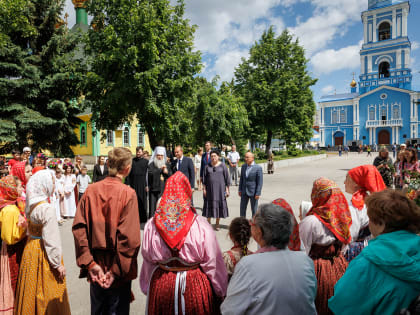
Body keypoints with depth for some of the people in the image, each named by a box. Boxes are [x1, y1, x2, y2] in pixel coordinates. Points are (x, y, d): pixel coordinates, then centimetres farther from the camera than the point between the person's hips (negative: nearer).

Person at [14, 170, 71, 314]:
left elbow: (29, 230, 10)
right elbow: (51, 239, -22)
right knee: (47, 292, 8)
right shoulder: (47, 208, -23)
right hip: (43, 254, -8)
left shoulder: (31, 205, 1)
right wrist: (58, 263, -15)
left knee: (32, 289, 23)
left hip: (30, 249, 8)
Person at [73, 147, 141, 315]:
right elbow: (129, 237, -23)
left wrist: (89, 263, -7)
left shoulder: (90, 190, -5)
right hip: (118, 272, -4)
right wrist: (117, 270, -14)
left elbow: (78, 227, -8)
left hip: (96, 270, 4)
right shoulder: (128, 194, -17)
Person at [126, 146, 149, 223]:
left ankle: (143, 218, 13)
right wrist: (128, 183, -1)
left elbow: (148, 174, -2)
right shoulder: (132, 161, 8)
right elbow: (128, 173, 6)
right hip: (133, 184, 2)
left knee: (142, 201, 3)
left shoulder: (146, 161, 2)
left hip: (142, 185, -2)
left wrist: (147, 185, -8)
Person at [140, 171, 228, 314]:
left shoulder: (152, 225, -12)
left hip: (161, 286, 3)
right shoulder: (201, 226, -21)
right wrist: (221, 291, 1)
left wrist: (147, 288, 14)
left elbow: (147, 260, -1)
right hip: (194, 286, -2)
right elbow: (213, 262, -13)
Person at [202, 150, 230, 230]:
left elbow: (227, 178, -1)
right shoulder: (207, 166, 2)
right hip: (210, 188, 1)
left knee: (219, 204, 5)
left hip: (220, 188, -1)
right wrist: (204, 189, -2)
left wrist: (227, 189, -4)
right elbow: (204, 178, 5)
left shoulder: (222, 165, -2)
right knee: (209, 205, 6)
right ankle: (208, 223, 20)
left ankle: (217, 223, 20)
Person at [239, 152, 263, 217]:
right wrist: (240, 190, 7)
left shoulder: (258, 168, -14)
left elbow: (260, 182, -13)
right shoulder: (243, 166, 3)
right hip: (244, 192, 5)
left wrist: (258, 193, -15)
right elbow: (241, 179, 10)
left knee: (254, 209, 9)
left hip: (253, 192, -5)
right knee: (242, 208, 11)